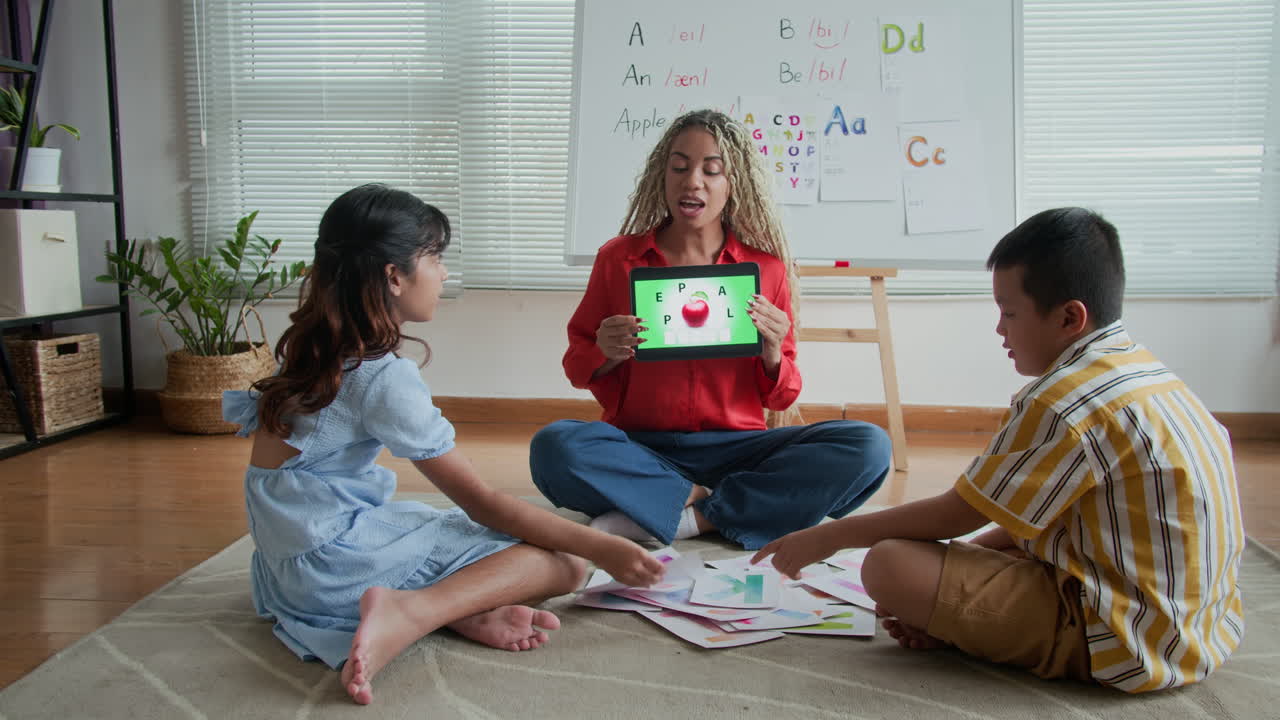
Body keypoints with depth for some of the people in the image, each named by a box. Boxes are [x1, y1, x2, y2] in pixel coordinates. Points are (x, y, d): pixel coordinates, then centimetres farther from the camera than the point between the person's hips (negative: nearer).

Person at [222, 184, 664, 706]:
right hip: (336, 562, -9)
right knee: (562, 562, -11)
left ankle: (459, 610, -16)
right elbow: (482, 502, -17)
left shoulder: (313, 346, 5)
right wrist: (601, 548, -15)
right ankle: (408, 611, -27)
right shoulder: (383, 378, -20)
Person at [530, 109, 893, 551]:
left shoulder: (766, 267, 4)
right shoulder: (618, 258, 3)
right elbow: (577, 363, 11)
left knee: (867, 446, -22)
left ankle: (691, 518, -22)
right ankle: (706, 501, -17)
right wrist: (605, 355, -12)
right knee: (553, 447, -32)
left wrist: (772, 354, -13)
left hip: (734, 447, 1)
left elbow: (780, 398, 9)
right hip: (640, 446, -1)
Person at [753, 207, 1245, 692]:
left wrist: (830, 536, -3)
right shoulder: (1144, 370, 11)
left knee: (889, 564, -19)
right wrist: (975, 553, 15)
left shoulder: (1064, 400, -19)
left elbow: (958, 513, -12)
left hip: (1129, 643, -10)